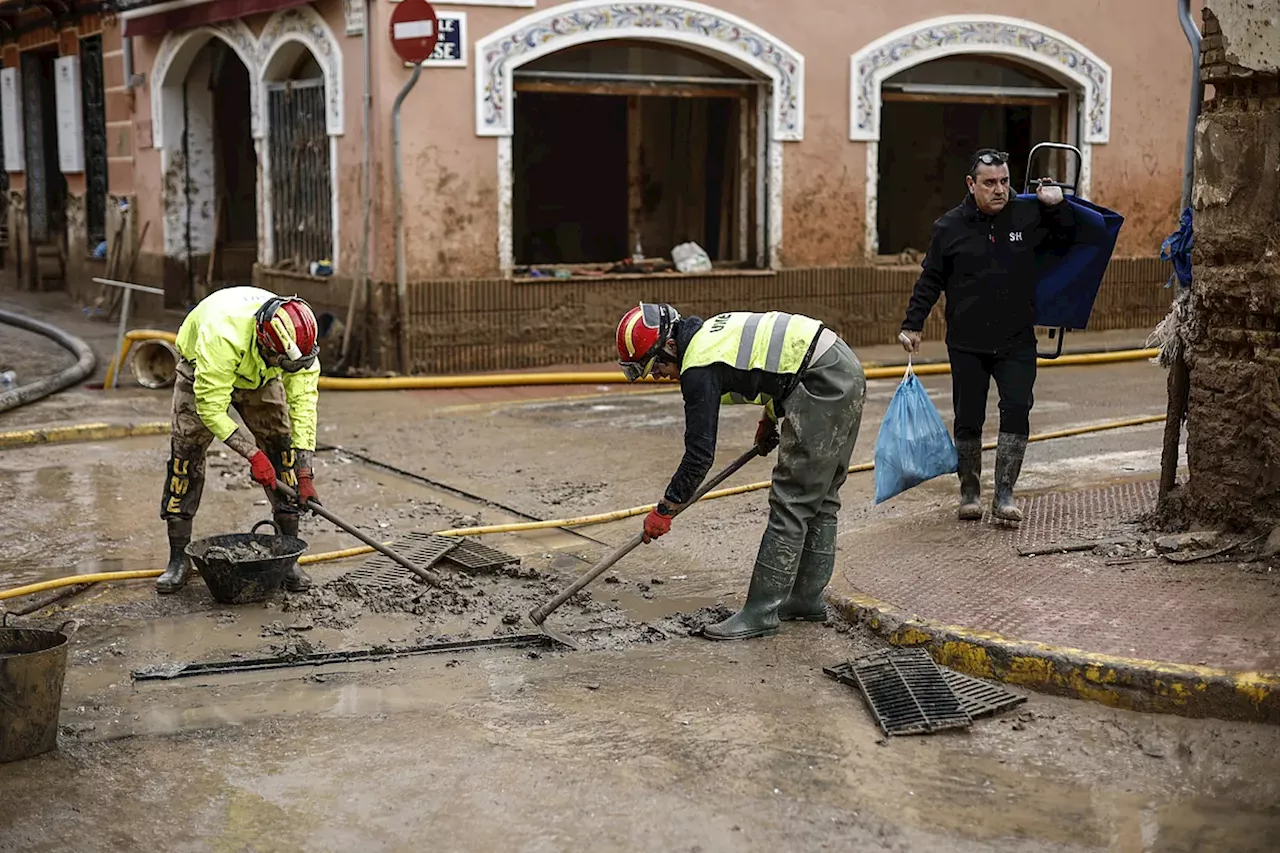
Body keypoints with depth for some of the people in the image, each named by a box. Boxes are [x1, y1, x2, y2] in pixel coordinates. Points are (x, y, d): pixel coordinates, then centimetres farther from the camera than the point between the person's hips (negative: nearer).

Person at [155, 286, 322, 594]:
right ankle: (178, 560, 0)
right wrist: (252, 453, -39)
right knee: (185, 453, -10)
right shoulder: (222, 337, -45)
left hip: (260, 377, 3)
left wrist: (304, 471, -29)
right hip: (202, 371, -3)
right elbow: (211, 409, -38)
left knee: (283, 449, -9)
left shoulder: (297, 339, -32)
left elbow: (303, 402, -26)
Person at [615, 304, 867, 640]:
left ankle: (762, 612, -3)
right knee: (819, 499, 16)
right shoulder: (708, 332, 15)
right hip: (848, 373, 10)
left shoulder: (699, 366, -13)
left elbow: (700, 453, -12)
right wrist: (770, 417, 28)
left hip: (823, 386, -10)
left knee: (791, 502, -7)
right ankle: (807, 598, 25)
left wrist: (665, 509, -3)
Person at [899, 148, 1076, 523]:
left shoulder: (1028, 215, 1)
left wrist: (1056, 206, -1)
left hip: (1016, 342, 0)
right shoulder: (950, 226, -2)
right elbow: (930, 281, 5)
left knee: (1017, 411, -10)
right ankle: (969, 492, 21)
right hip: (966, 345, 0)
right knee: (968, 421, 6)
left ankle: (1004, 494, -3)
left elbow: (1066, 239, 16)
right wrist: (912, 325, 0)